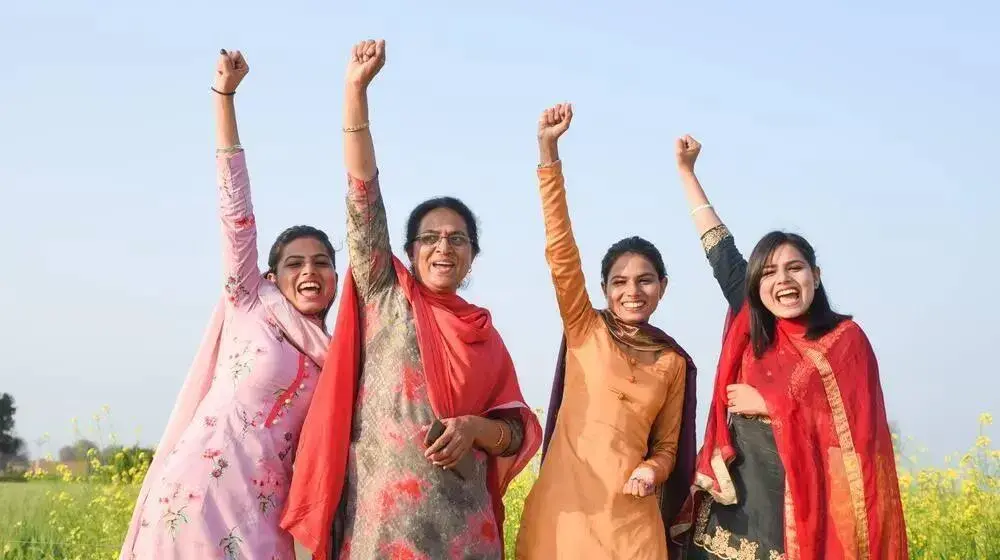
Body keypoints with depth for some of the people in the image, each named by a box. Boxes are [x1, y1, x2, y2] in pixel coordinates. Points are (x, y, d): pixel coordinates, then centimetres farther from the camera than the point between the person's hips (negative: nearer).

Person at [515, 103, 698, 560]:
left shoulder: (674, 362, 10)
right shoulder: (584, 330, 4)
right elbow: (560, 249, -6)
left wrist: (652, 470, -8)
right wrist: (549, 151, -15)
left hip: (630, 518, 2)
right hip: (563, 506, -2)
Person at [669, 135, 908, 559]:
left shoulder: (845, 339, 0)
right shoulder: (751, 328, 9)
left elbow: (856, 429, -8)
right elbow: (721, 251, 16)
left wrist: (769, 404, -8)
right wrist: (686, 171, 21)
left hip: (799, 511, -3)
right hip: (730, 505, 3)